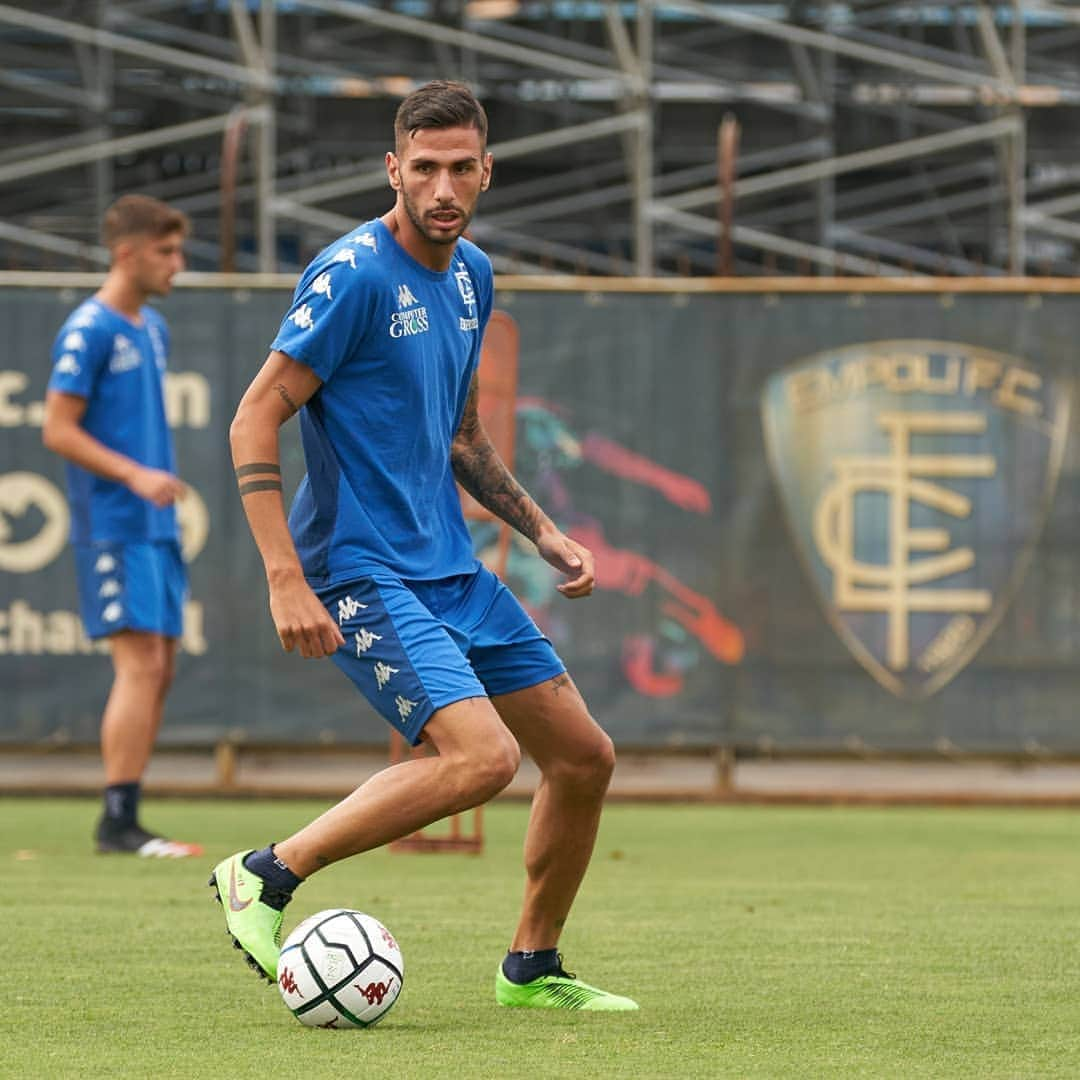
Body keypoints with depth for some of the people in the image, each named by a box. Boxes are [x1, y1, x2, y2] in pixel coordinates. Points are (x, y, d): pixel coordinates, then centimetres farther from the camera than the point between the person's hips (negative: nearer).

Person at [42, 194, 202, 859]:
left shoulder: (153, 329, 16)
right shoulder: (89, 330, -10)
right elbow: (58, 430, -13)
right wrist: (136, 476, -21)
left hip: (156, 527, 9)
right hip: (114, 526, -9)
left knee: (160, 669, 7)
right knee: (140, 663, -14)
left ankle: (124, 821, 11)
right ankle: (118, 820, -14)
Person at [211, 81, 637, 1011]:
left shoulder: (471, 275, 11)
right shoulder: (354, 274, -15)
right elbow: (254, 422, -16)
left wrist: (544, 534, 16)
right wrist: (286, 581, -23)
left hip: (449, 566, 9)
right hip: (359, 572, -9)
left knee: (585, 757, 9)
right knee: (485, 754, -26)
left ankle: (532, 969, 26)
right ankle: (264, 878, -14)